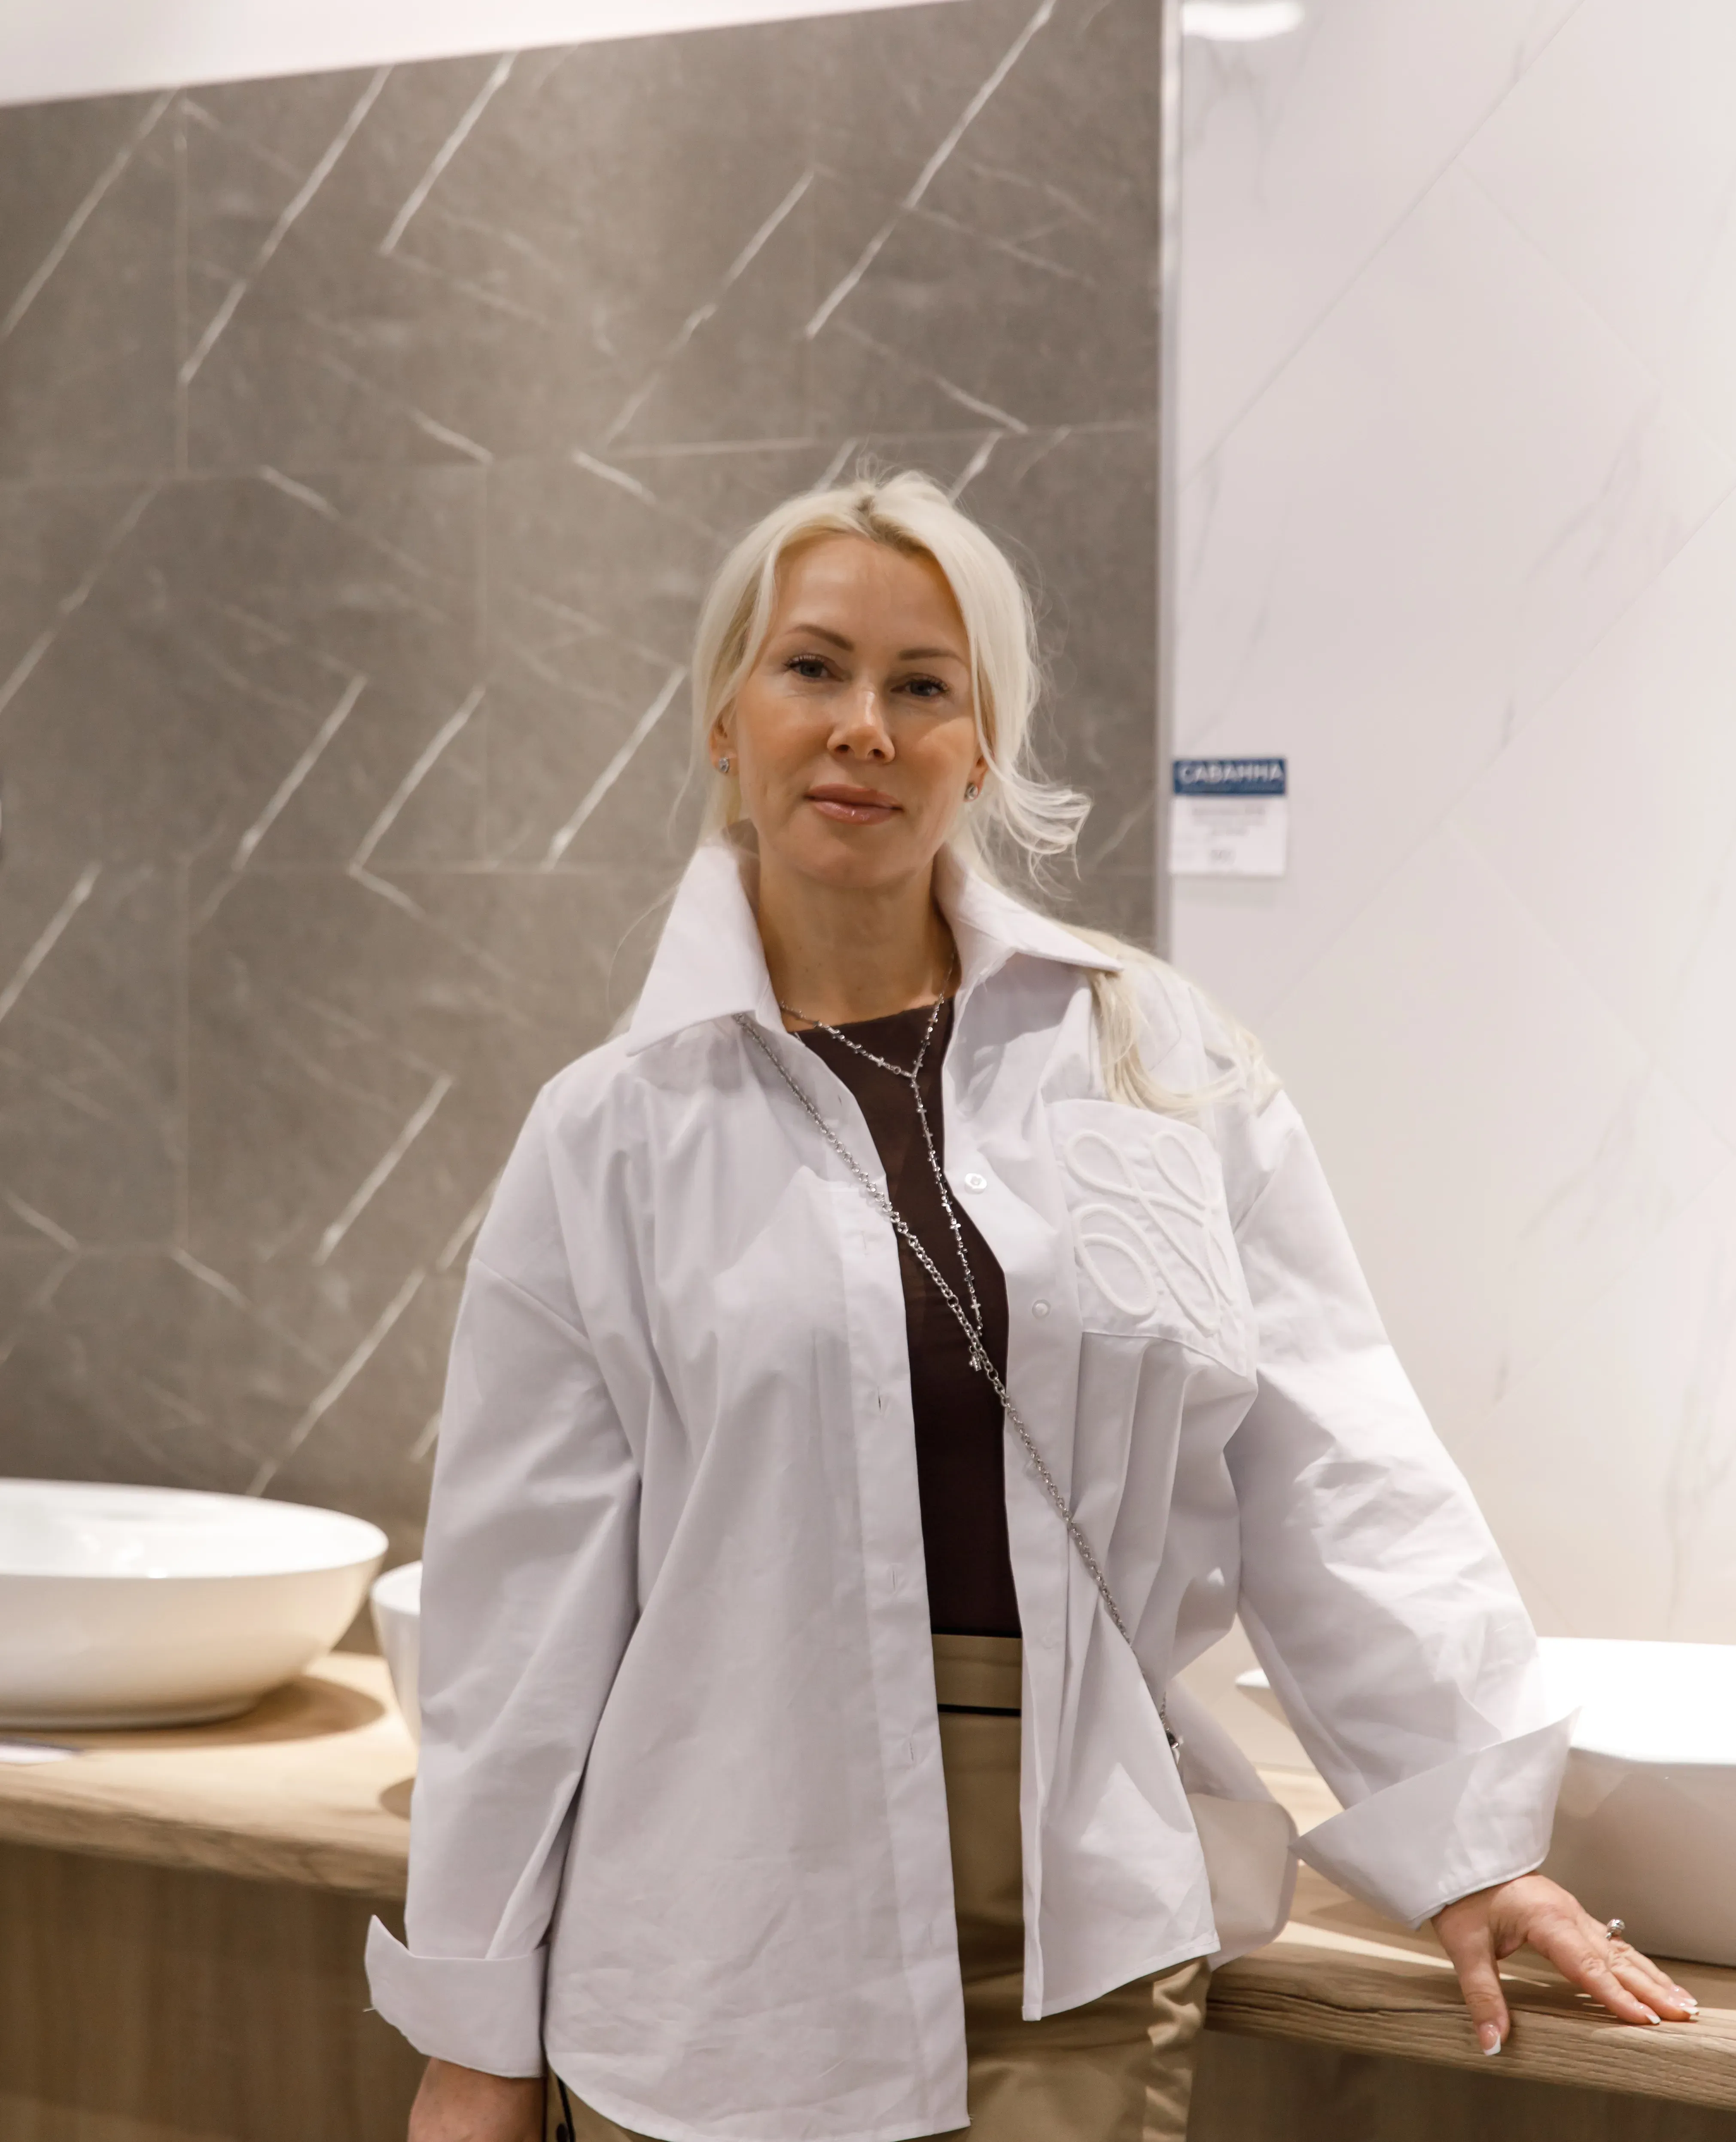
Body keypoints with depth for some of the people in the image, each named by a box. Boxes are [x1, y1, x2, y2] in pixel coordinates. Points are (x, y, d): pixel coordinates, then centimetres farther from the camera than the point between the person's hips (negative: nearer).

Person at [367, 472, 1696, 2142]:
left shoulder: (1162, 1058, 4)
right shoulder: (616, 1130, 0)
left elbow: (1331, 1468, 4)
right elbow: (527, 1599, 1)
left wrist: (1467, 1838, 0)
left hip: (1086, 1937, 1)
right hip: (737, 1938, -1)